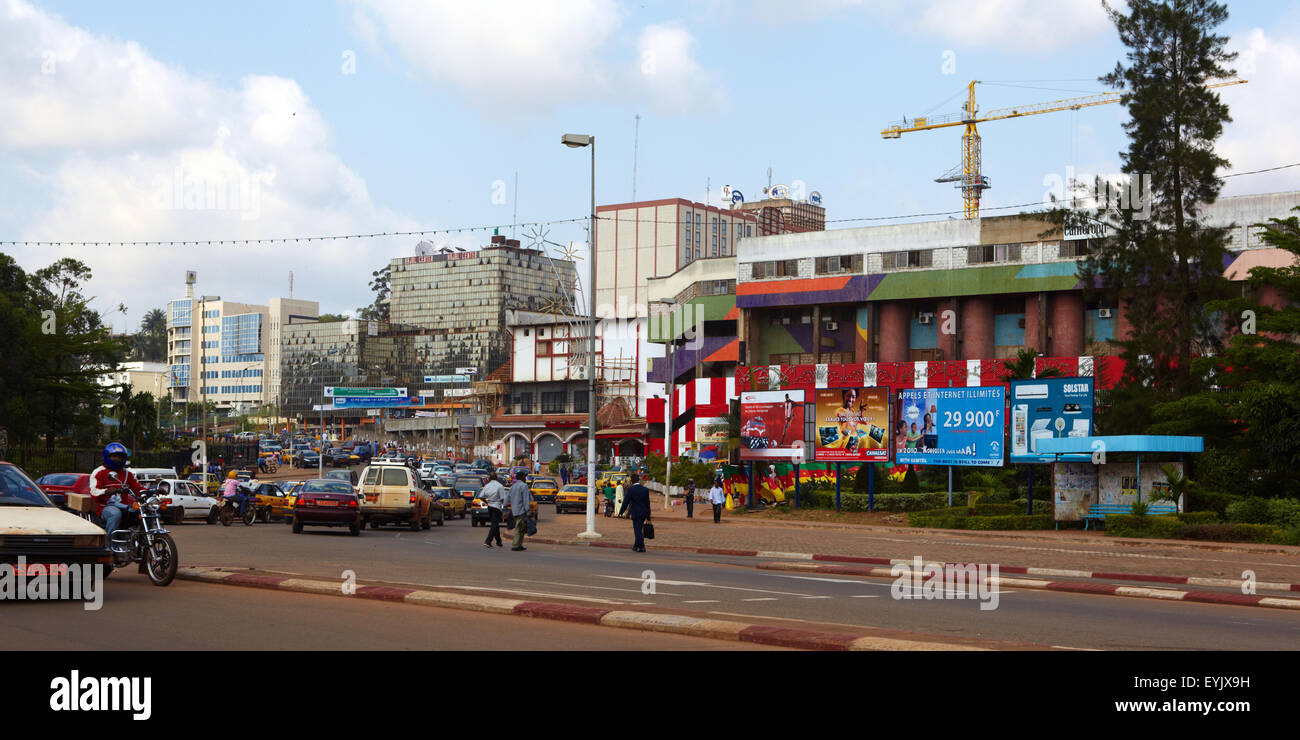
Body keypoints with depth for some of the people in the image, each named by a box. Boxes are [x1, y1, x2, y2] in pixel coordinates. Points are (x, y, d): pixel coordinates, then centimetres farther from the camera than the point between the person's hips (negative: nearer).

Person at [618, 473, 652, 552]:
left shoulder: (630, 490, -11)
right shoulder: (646, 489, 2)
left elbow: (626, 502, -9)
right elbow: (648, 503, 6)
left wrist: (621, 512, 0)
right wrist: (648, 515, 12)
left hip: (636, 513, -5)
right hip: (644, 513, 5)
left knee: (637, 529, 0)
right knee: (639, 529, 17)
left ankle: (641, 547, -4)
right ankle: (636, 545, 26)